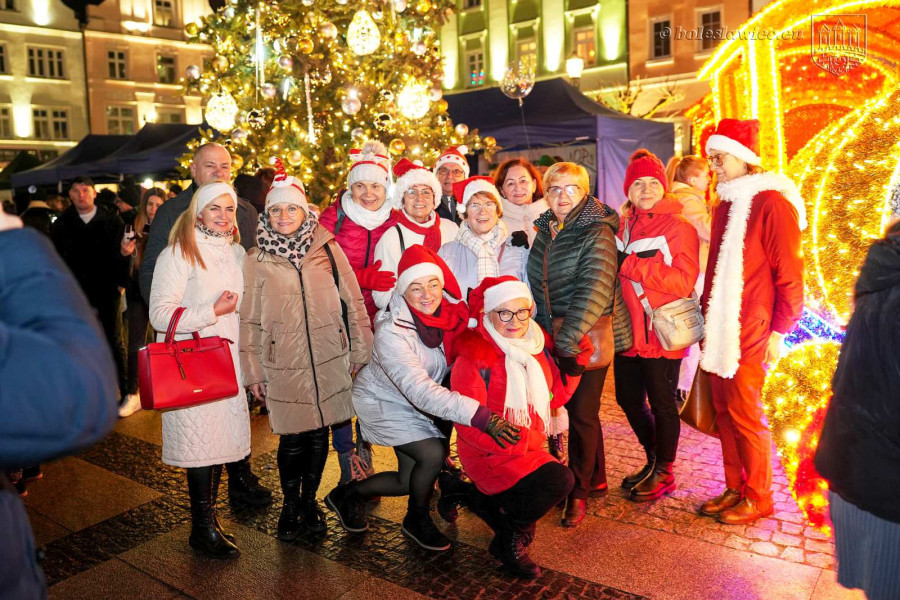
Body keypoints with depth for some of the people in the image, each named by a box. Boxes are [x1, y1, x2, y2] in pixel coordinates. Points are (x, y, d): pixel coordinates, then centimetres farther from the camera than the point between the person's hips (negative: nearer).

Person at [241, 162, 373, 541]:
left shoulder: (327, 248, 0)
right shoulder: (257, 260, 1)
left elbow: (354, 301, 4)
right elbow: (249, 320, 4)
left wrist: (361, 352, 4)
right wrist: (252, 372, 4)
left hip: (329, 361, 1)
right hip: (284, 366, -1)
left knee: (319, 434, 10)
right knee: (292, 439, 4)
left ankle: (309, 501, 32)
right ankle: (290, 506, 28)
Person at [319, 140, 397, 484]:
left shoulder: (394, 223, 2)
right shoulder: (333, 218, -4)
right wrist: (366, 278, -25)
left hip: (377, 317, 2)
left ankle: (365, 449, 30)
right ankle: (347, 460, 15)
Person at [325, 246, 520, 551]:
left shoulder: (450, 311, -19)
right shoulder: (392, 332, -35)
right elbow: (421, 391, -43)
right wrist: (483, 417, -50)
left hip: (414, 402, 6)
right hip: (381, 400, -6)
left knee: (411, 482, 8)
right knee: (433, 454, -22)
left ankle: (349, 493, 33)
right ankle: (417, 520, 7)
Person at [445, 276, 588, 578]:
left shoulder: (536, 345, 3)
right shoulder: (474, 357, -18)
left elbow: (555, 396, 6)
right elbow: (469, 425, -19)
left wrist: (576, 360, -6)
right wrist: (526, 440, -25)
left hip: (529, 448, 8)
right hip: (489, 454, -8)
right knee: (559, 480, -24)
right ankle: (509, 541, 0)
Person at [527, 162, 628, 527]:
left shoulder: (598, 233, -12)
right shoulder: (545, 231, 10)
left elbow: (593, 290, -22)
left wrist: (567, 339, -26)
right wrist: (543, 330, 11)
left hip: (587, 337, -7)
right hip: (555, 337, 7)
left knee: (582, 413, -2)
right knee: (574, 409, 14)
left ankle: (579, 491, 14)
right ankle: (596, 479, 31)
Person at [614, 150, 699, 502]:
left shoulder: (679, 227, -8)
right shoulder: (624, 226, 11)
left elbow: (683, 281, -19)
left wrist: (632, 265, -22)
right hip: (629, 331, 7)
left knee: (661, 403, 6)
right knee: (628, 399, 15)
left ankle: (664, 473, 26)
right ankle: (653, 460, 37)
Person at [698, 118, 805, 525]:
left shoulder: (771, 203, -10)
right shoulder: (726, 205, 14)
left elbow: (789, 273, -11)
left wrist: (779, 329, -11)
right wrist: (707, 318, 14)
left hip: (749, 333, -7)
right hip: (719, 331, 7)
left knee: (745, 416, 2)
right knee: (724, 412, 12)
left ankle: (757, 498, 18)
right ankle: (735, 489, 25)